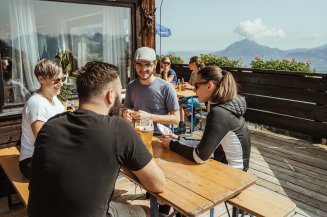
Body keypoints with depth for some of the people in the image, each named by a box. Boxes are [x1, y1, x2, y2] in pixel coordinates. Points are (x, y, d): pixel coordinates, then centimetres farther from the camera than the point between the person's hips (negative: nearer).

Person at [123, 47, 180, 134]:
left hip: (160, 136, -2)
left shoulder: (166, 88, -10)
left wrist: (149, 116, -16)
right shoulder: (131, 86, 5)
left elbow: (176, 119, -8)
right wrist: (126, 113, -5)